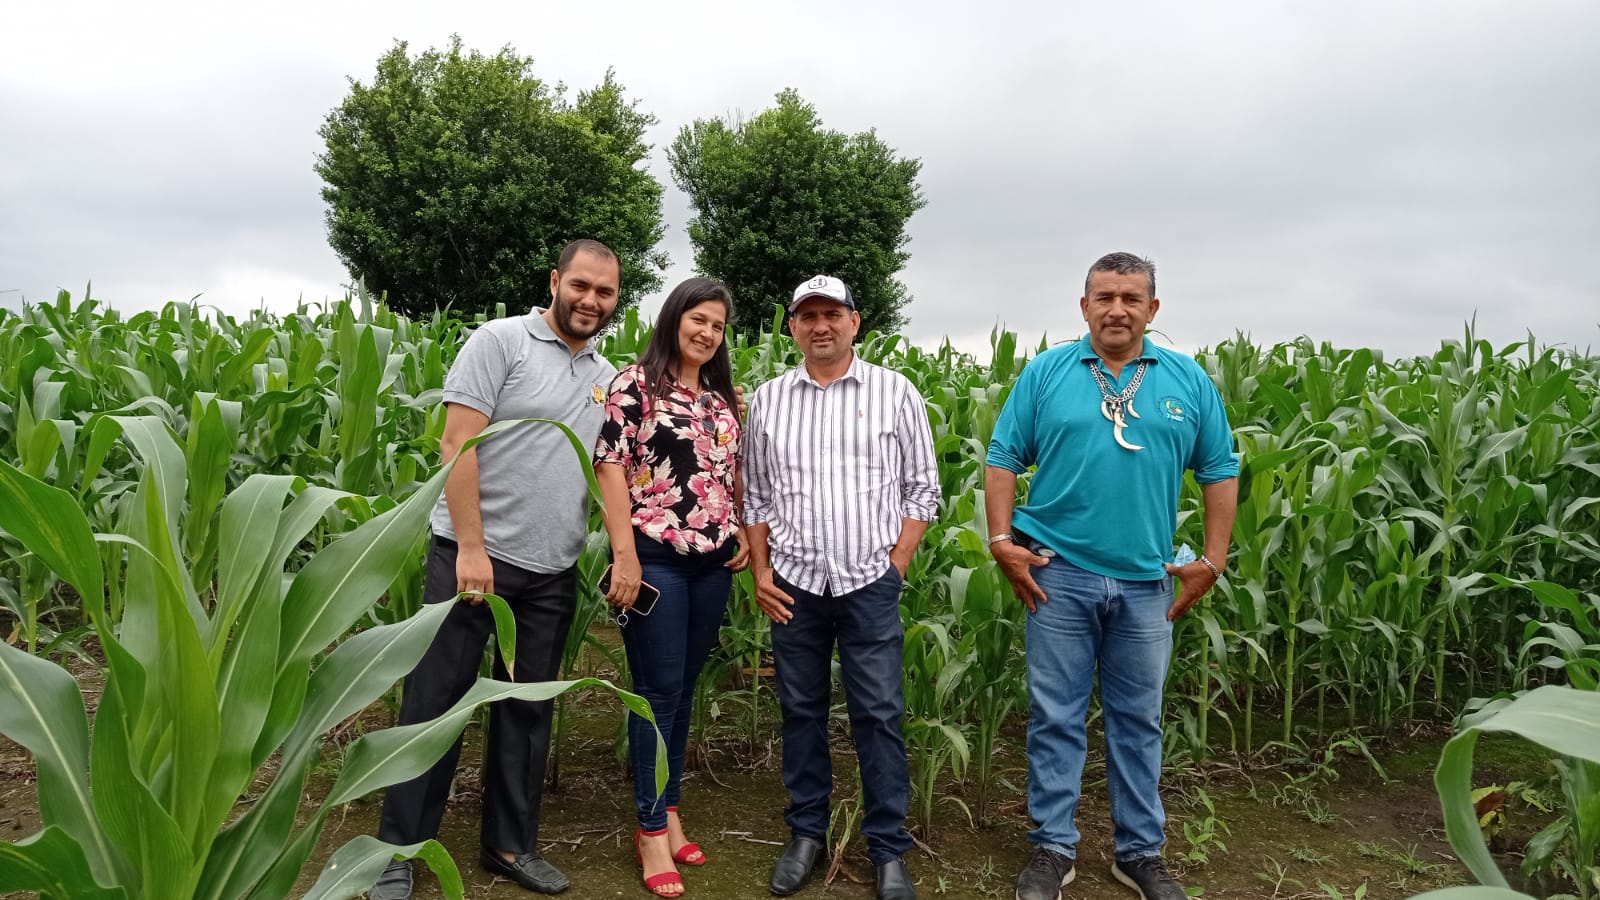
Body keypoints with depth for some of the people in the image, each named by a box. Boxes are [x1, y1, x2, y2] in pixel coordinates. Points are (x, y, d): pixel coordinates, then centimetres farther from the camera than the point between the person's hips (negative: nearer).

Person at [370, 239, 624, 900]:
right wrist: (471, 547, -17)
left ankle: (510, 844, 28)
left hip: (552, 572, 6)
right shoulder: (500, 341, -6)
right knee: (436, 700, 3)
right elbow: (457, 443, -12)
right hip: (473, 554, -5)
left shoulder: (607, 379, 12)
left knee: (528, 708, 14)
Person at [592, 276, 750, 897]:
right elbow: (610, 467, -10)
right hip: (655, 558, -6)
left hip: (713, 562, 6)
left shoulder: (723, 398, 14)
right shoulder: (635, 383, -4)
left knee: (685, 691, 13)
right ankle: (652, 829, 13)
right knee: (658, 692, -1)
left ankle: (668, 812, 26)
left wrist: (748, 535, 12)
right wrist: (624, 554, -15)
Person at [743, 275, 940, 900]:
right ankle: (806, 834, 28)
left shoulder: (895, 393, 1)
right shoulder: (767, 399, 7)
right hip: (793, 584, 2)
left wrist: (896, 567, -5)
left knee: (879, 715, 2)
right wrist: (760, 573, 3)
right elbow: (755, 496, 11)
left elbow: (922, 490, 2)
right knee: (800, 710, 12)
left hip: (870, 583, -2)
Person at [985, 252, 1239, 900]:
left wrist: (1214, 560, 3)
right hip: (1058, 574, -1)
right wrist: (1001, 541, -7)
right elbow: (1003, 459, 1)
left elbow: (1219, 470, 9)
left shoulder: (1189, 381, 5)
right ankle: (1052, 848, 22)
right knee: (1055, 717, 7)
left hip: (1146, 581, 2)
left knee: (1138, 720, 13)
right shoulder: (1044, 374, 1)